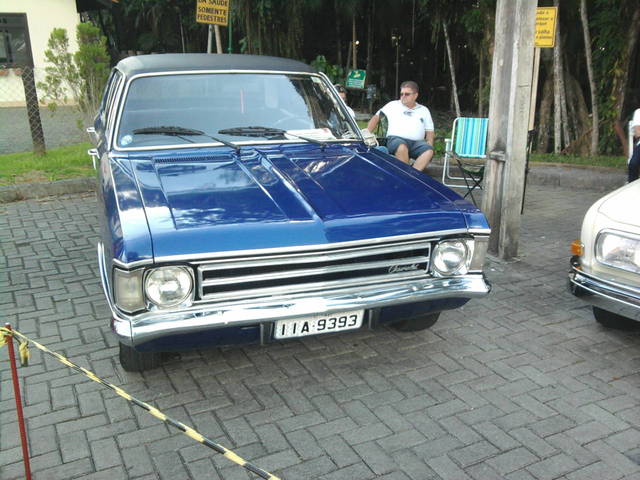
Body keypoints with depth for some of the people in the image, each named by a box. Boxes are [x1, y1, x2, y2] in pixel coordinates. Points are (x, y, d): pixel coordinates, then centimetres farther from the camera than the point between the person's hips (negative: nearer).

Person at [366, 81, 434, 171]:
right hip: (396, 139, -2)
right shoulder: (393, 105, 20)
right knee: (402, 147, -40)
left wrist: (430, 142, 0)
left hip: (417, 142, 2)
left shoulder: (424, 110, 25)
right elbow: (376, 118, 16)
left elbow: (430, 131, 22)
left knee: (429, 150, -32)